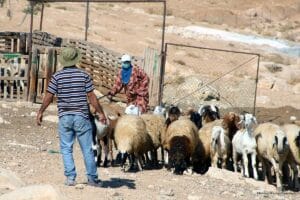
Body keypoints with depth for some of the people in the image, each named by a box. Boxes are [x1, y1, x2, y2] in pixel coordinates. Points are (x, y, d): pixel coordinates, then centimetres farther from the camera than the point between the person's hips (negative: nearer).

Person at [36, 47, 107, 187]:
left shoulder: (57, 77, -3)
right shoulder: (84, 75, -3)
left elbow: (49, 96, -2)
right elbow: (91, 96, -3)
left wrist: (40, 112, 10)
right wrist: (100, 113, 5)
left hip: (64, 117, 0)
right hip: (81, 116, 0)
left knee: (66, 149, 8)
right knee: (87, 149, 6)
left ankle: (70, 177, 1)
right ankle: (92, 178, 11)